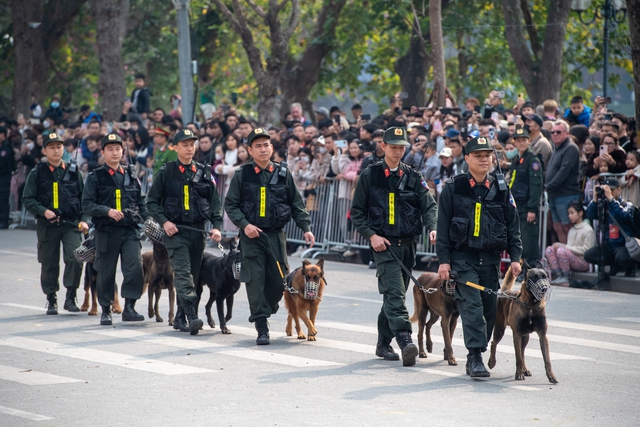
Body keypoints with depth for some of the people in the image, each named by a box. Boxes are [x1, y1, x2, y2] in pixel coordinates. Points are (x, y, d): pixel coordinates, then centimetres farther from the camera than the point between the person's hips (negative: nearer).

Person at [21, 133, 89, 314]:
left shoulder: (73, 172, 8)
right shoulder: (37, 173, 4)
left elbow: (83, 199, 11)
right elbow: (27, 199, 1)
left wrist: (83, 220, -2)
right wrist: (44, 211, -14)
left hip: (71, 224, 0)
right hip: (47, 225, 0)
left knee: (75, 258, -17)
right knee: (49, 264, 6)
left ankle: (70, 298, -6)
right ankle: (51, 300, 20)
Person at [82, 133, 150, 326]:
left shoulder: (131, 176, 13)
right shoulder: (95, 177, 3)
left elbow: (141, 202, 17)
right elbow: (87, 204, -4)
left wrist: (149, 220, 2)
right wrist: (108, 211, -17)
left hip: (129, 231, 2)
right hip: (106, 232, -2)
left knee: (135, 267, -14)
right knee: (106, 272, 4)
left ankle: (129, 308, -6)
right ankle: (106, 311, 18)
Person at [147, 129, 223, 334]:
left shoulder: (204, 172, 9)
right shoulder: (166, 173, 2)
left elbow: (215, 202, 8)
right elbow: (152, 201, 4)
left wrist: (216, 226, -5)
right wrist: (164, 221, -10)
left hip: (198, 231, 4)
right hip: (176, 231, -4)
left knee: (193, 275, 7)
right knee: (183, 272, -16)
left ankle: (180, 317, 19)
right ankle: (192, 316, -26)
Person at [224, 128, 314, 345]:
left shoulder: (283, 175, 7)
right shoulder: (242, 176, 2)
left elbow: (296, 205, 10)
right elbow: (230, 204, 3)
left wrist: (306, 228, -1)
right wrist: (244, 224, -12)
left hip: (276, 235, 2)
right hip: (252, 235, -2)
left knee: (278, 280, 0)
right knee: (255, 280, -5)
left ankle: (266, 309, 29)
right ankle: (262, 328, -1)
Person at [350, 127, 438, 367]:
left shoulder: (413, 177, 10)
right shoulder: (370, 176, 3)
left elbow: (428, 205, 2)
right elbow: (357, 212, 4)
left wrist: (432, 228, -18)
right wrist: (371, 235, -9)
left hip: (408, 244, 4)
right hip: (384, 244, -4)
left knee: (394, 295, 11)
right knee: (394, 293, -18)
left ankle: (383, 344, 22)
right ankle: (405, 341, -30)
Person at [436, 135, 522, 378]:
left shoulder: (501, 191, 9)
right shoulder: (453, 188, 2)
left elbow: (513, 226, 11)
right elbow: (443, 226, 1)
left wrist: (515, 257, 1)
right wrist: (443, 260, -5)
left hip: (491, 259, 3)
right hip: (463, 257, -3)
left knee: (490, 308, 5)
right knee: (472, 305, -15)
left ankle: (476, 355, 17)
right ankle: (475, 357, -17)